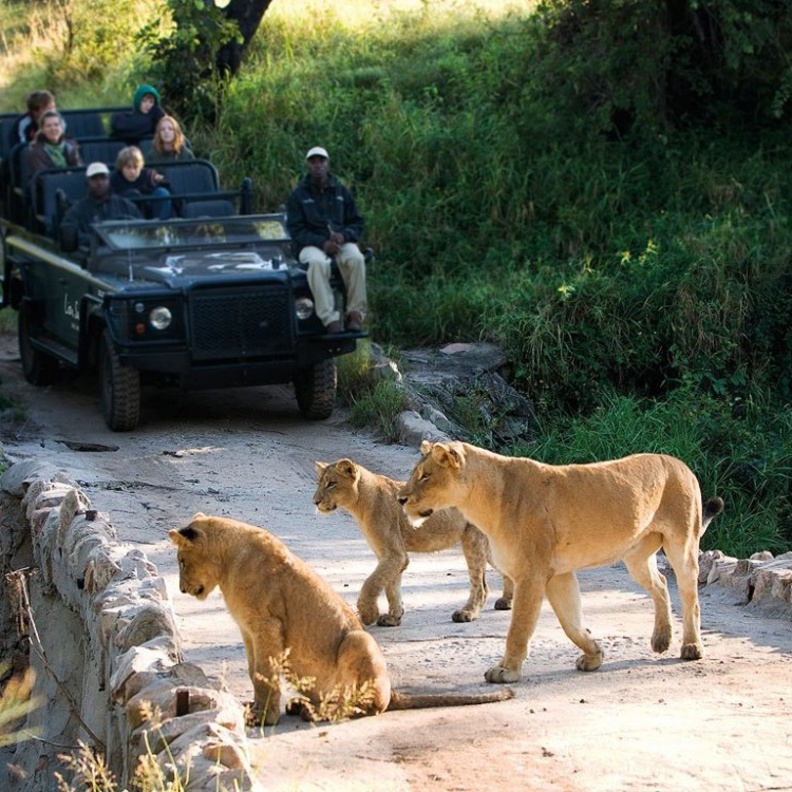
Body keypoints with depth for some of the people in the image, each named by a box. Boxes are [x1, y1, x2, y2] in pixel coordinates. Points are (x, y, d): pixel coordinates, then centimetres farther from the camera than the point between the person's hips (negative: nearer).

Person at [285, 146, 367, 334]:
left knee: (356, 259, -33)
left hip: (341, 242, 2)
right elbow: (296, 230, -3)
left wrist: (344, 235, -12)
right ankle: (330, 320, -42)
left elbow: (357, 224, 12)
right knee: (318, 263, -38)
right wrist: (322, 243, -19)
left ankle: (355, 315, -28)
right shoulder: (298, 196, 4)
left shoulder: (342, 193, 13)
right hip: (310, 246, -2)